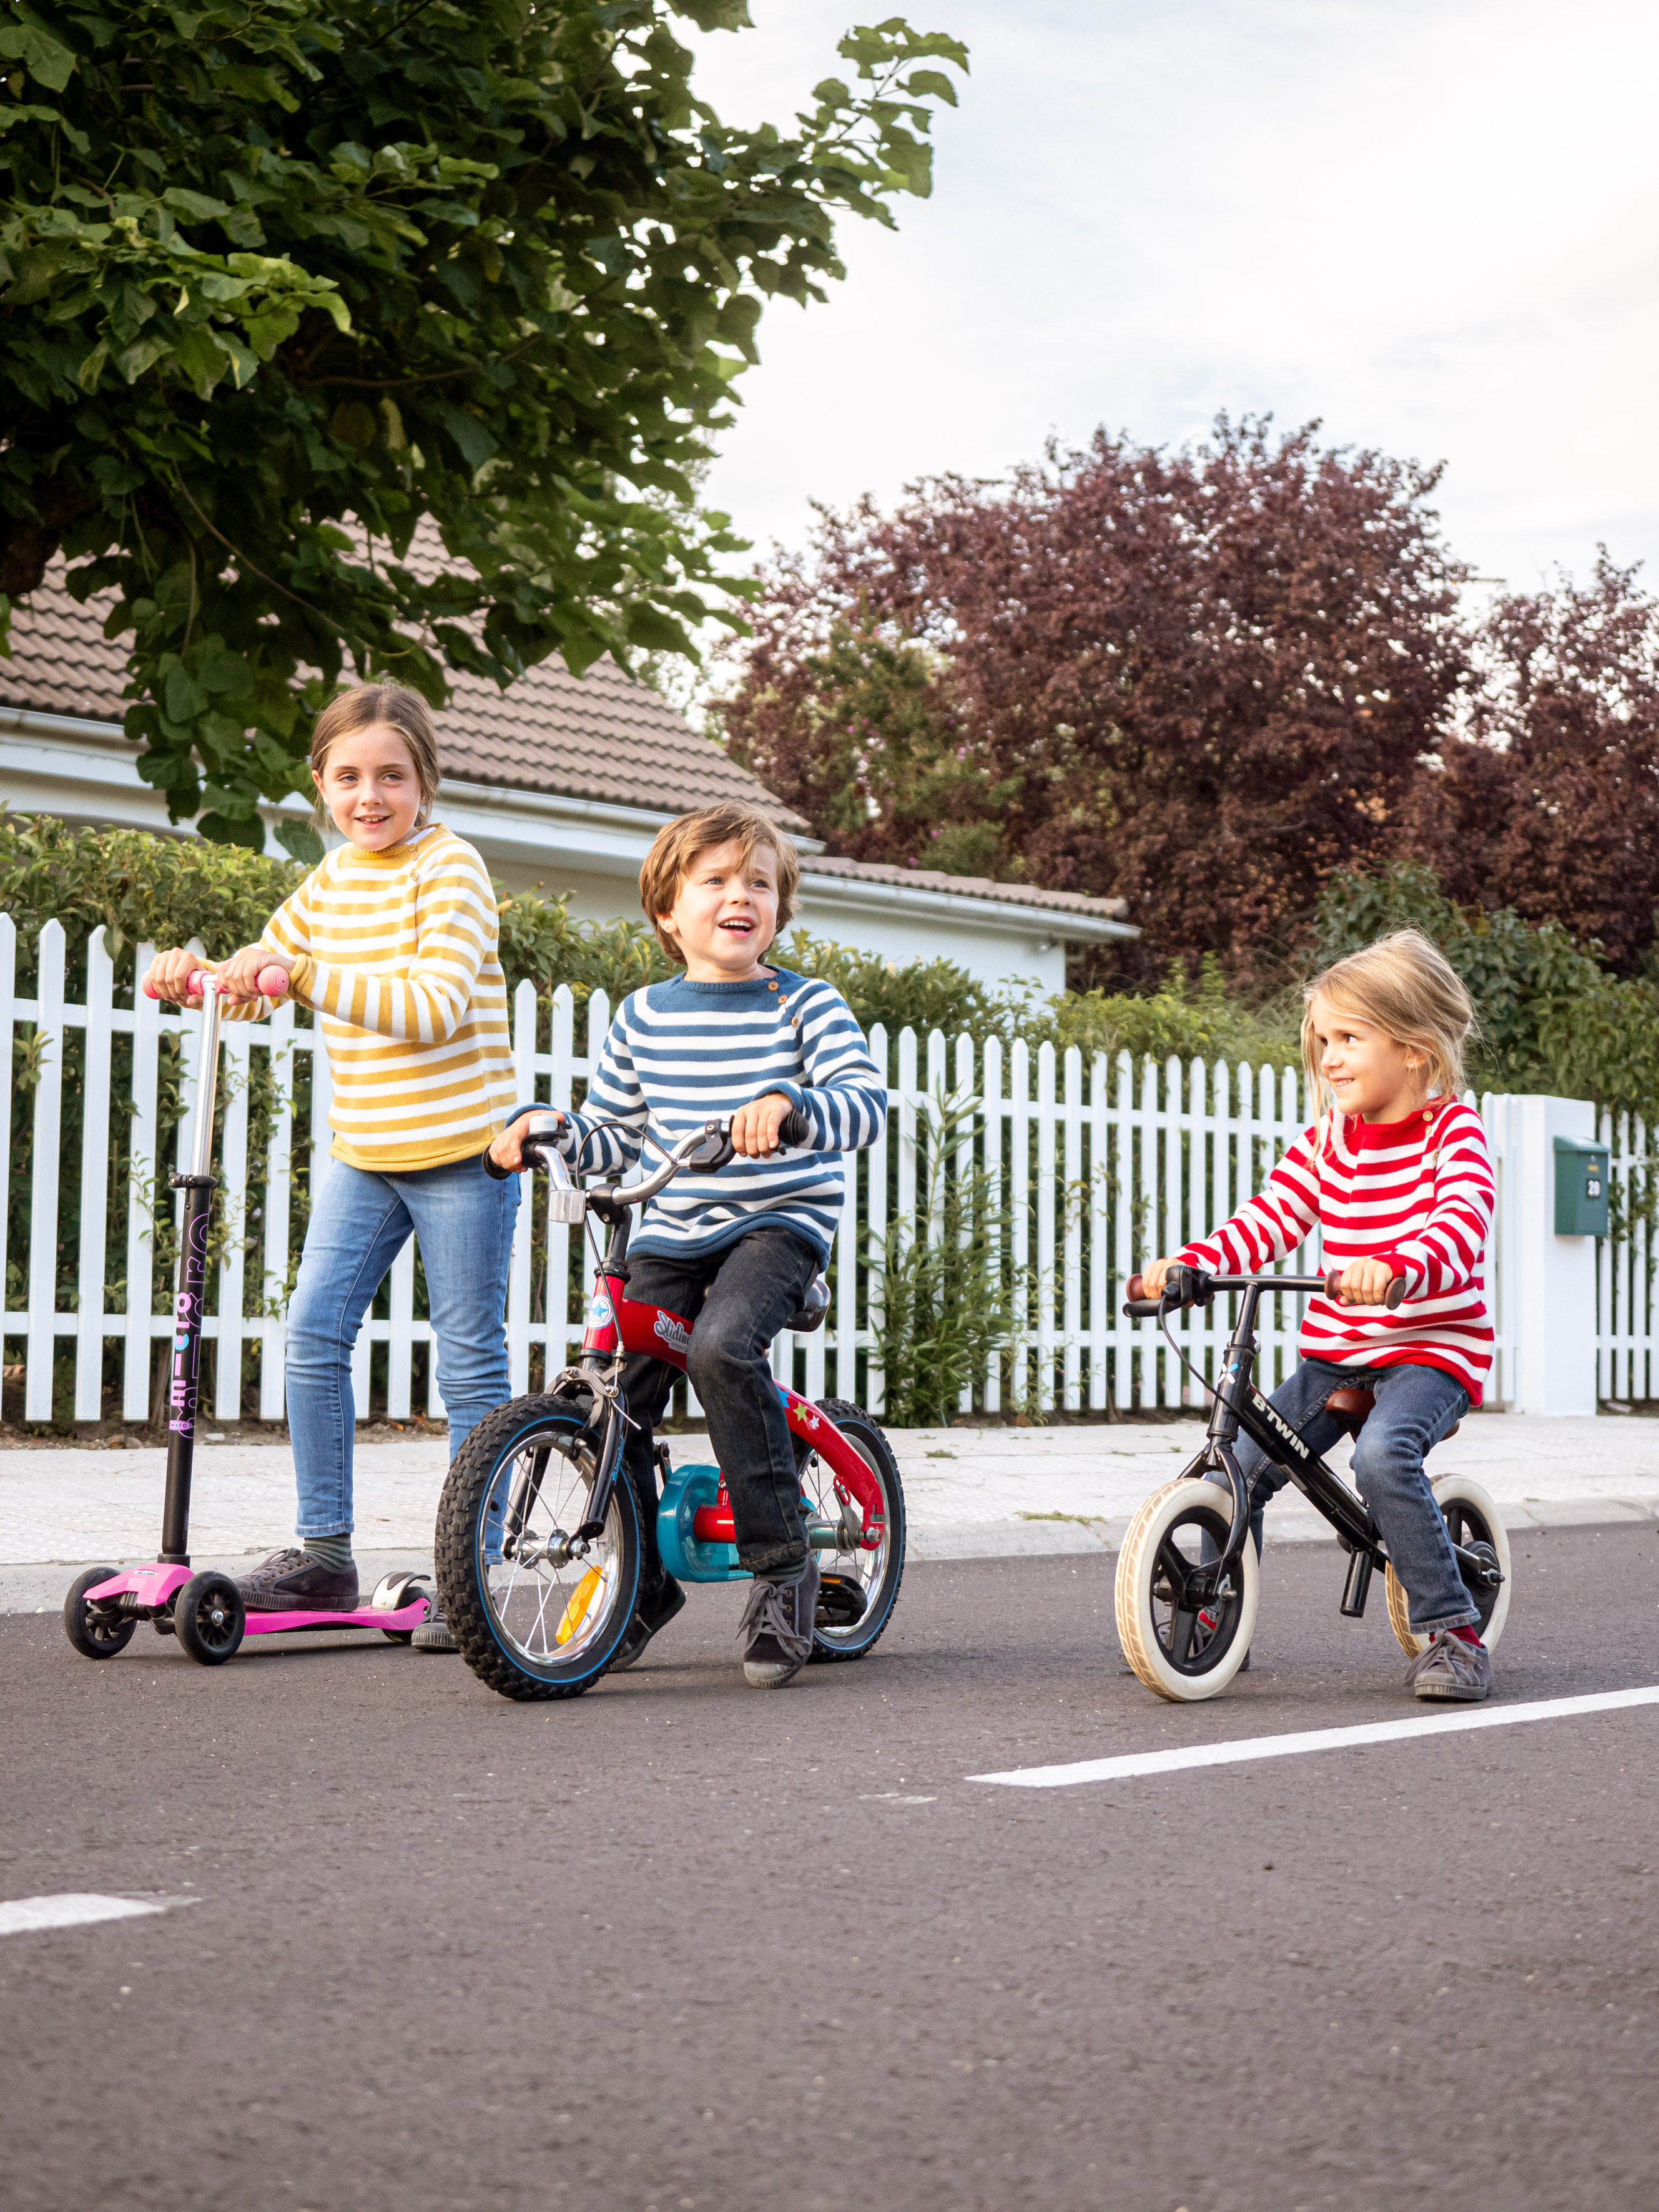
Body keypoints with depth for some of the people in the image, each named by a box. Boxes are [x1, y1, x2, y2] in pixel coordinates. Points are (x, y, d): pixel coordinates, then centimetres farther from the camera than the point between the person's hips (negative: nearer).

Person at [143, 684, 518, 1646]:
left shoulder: (451, 868, -11)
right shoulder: (333, 879, 11)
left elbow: (434, 1008, -24)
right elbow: (260, 978, 21)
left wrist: (305, 973, -30)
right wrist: (194, 971, -1)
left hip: (462, 1151, -6)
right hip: (363, 1152, 7)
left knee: (471, 1363, 0)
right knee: (313, 1338, 0)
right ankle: (324, 1555, 10)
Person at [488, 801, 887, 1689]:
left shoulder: (805, 1006, -4)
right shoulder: (643, 1016, 8)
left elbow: (865, 1102, -18)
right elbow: (612, 1133, 17)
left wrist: (789, 1104, -38)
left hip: (778, 1223, -4)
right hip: (670, 1232, 5)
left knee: (721, 1346, -33)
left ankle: (781, 1565, -18)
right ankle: (642, 1585, 16)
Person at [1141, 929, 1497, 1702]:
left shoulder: (1452, 1130, -10)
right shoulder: (1326, 1138, 7)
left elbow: (1462, 1226, -27)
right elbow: (1270, 1219, 1)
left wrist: (1395, 1269, -48)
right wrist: (1189, 1263, -18)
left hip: (1433, 1347, -6)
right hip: (1336, 1350, 6)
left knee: (1383, 1455, -33)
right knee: (1238, 1466, -5)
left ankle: (1453, 1631, -20)